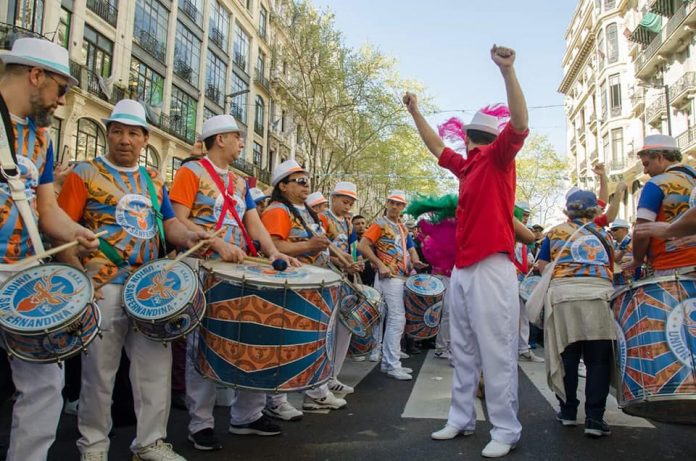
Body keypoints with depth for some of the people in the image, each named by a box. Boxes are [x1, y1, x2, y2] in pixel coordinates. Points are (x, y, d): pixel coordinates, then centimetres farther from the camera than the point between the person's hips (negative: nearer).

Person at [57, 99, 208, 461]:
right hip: (104, 287, -4)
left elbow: (168, 224, 14)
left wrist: (187, 237, -8)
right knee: (99, 371, 5)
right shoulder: (85, 173, 0)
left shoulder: (153, 181, 15)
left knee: (157, 366, 7)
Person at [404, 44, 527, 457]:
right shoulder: (467, 166, 19)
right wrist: (415, 113, 39)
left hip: (492, 268, -8)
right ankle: (462, 419, 21)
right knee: (464, 352, 12)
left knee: (497, 353, -5)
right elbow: (437, 148, 34)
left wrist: (508, 71, -26)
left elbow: (520, 124, -19)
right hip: (462, 268, 9)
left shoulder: (497, 158, -1)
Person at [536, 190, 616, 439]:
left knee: (567, 356, 7)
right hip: (599, 292, 0)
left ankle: (568, 411, 15)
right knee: (598, 358, 3)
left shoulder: (555, 232, 16)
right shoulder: (602, 234, 20)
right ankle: (594, 418, 0)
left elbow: (542, 266, 15)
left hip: (563, 292, 0)